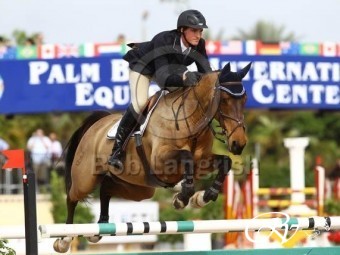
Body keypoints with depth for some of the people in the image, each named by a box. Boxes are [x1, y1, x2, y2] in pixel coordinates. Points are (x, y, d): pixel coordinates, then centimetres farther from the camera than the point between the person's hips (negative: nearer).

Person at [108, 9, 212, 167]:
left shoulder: (199, 46, -25)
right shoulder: (164, 40, -42)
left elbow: (206, 72, -26)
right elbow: (163, 78, -49)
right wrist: (183, 78, -66)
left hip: (170, 67, 6)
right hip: (142, 64, -6)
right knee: (139, 104, -23)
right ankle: (117, 150, -16)